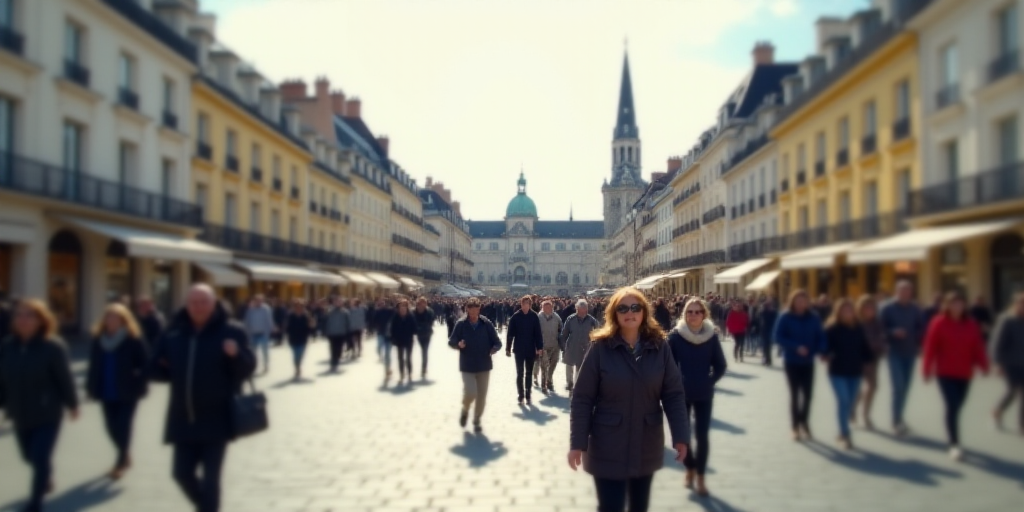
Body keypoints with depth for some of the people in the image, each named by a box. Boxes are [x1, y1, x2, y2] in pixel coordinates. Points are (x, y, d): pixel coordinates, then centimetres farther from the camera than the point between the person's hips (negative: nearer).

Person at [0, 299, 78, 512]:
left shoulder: (52, 346, -19)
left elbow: (64, 378, -12)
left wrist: (72, 404, -5)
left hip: (48, 414, -5)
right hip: (20, 414, 5)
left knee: (40, 458, -7)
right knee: (30, 456, 22)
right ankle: (47, 478, 53)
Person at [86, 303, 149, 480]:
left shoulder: (134, 339, -9)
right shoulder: (98, 340, 5)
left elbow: (144, 364, -10)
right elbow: (94, 365, 9)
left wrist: (140, 386, -14)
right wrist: (92, 387, 5)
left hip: (127, 392, -5)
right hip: (107, 392, 5)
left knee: (123, 426, -3)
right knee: (112, 426, 11)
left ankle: (120, 462, 10)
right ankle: (125, 457, 32)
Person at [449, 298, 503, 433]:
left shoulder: (486, 324, -4)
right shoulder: (461, 324, -6)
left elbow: (497, 342, 0)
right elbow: (451, 342, -1)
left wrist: (494, 349, -22)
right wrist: (458, 344, -23)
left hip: (484, 366, 2)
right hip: (467, 366, -2)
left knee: (481, 396, 7)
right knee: (470, 393, -15)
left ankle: (476, 421, 27)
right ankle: (465, 410, 19)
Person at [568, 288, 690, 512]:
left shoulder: (660, 348, -2)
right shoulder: (601, 348, -10)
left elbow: (674, 394, 0)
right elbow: (582, 399, -9)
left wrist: (680, 435, -7)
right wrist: (577, 443, -12)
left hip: (647, 446, 3)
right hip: (608, 447, -3)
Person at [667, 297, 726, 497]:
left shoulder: (712, 336, -6)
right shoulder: (675, 336, -10)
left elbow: (720, 366, 2)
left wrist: (709, 382, -6)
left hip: (704, 394, 0)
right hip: (681, 394, 0)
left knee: (702, 436, 1)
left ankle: (700, 476, 16)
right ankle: (690, 468, 32)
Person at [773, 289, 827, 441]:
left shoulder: (814, 318, -2)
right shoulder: (785, 317, -10)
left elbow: (821, 337, 1)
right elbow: (778, 337, -14)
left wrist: (816, 351, -19)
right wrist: (796, 347, -25)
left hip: (808, 362, 3)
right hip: (791, 361, -2)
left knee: (808, 393, 6)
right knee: (794, 393, 3)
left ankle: (803, 422, 28)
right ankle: (796, 427, 14)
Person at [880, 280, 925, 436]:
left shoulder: (915, 309, 5)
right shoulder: (888, 308, -6)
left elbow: (921, 327, 11)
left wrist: (917, 343, -5)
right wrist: (893, 332, -23)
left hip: (910, 353, 4)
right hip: (895, 353, -4)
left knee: (905, 387, 11)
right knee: (899, 387, -13)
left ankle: (898, 418, 24)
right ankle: (897, 421, -7)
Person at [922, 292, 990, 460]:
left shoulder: (971, 324, 4)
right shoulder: (939, 323, -8)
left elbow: (978, 347, 4)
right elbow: (930, 347, -8)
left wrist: (983, 365, -5)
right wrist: (927, 370, -9)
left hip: (965, 373, 4)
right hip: (946, 372, -4)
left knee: (956, 406, 13)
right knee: (952, 406, -10)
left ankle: (952, 437, 30)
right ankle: (954, 444, -9)